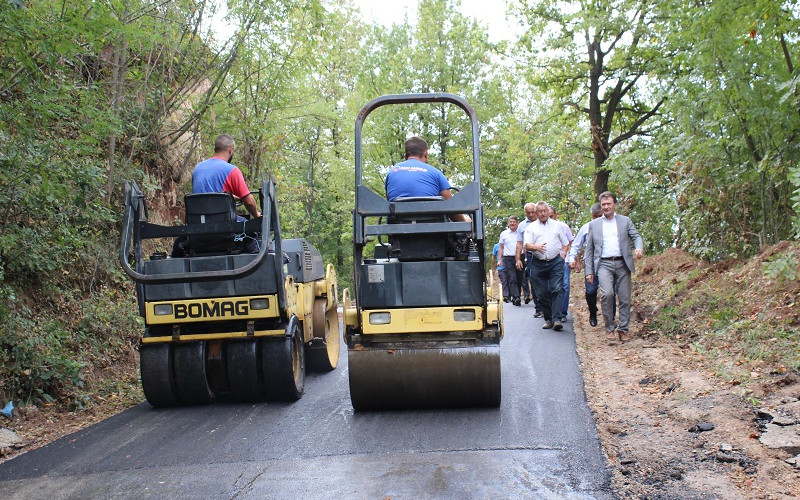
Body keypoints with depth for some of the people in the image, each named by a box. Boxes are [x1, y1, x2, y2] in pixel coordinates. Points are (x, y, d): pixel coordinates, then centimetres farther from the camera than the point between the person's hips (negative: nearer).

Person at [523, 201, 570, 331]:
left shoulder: (557, 225, 15)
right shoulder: (531, 227, 11)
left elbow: (565, 243, 20)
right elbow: (527, 245, -2)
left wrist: (563, 253, 1)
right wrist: (536, 247, -22)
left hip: (555, 262, -1)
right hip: (538, 264, 1)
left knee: (557, 290, -12)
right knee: (542, 293, 1)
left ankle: (557, 319, -17)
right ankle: (548, 319, 12)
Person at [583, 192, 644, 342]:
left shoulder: (625, 221, 13)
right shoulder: (594, 224, 14)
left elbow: (636, 236, 5)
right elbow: (589, 249, 14)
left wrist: (639, 248, -19)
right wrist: (589, 271, 6)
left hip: (622, 264, 1)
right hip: (604, 264, -1)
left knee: (624, 298, 0)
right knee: (606, 294, -20)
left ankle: (623, 330, 12)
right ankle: (609, 328, -6)